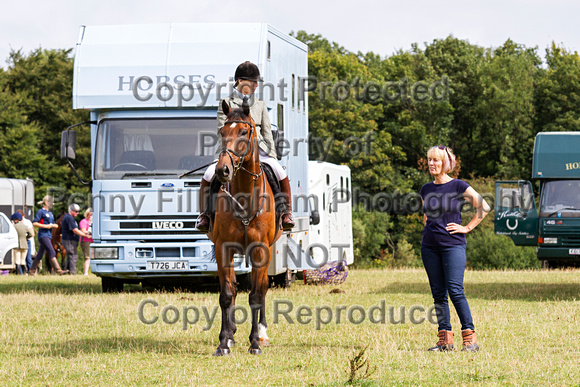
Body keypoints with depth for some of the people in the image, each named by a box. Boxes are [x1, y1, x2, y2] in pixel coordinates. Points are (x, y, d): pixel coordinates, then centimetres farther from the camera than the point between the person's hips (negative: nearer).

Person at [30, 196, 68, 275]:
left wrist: (53, 225, -1)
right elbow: (34, 223, -13)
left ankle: (32, 271, 15)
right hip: (43, 235, -9)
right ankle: (58, 270, -22)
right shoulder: (41, 212, -6)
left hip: (48, 235, 9)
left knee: (40, 254, 10)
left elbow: (55, 225, 24)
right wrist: (46, 226, -18)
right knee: (51, 252, -16)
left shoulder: (50, 213, 20)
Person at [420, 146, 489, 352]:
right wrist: (428, 227, 14)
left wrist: (467, 228, -5)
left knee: (455, 291, -12)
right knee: (438, 294, 4)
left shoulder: (459, 186, -4)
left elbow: (484, 207, -3)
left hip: (453, 244, -6)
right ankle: (445, 340, 7)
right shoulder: (426, 190, 12)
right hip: (429, 247, 6)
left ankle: (470, 338, -8)